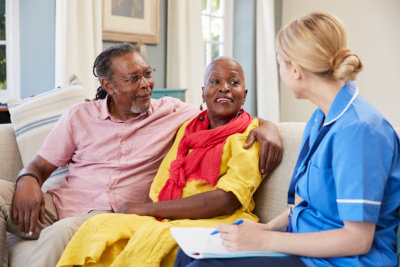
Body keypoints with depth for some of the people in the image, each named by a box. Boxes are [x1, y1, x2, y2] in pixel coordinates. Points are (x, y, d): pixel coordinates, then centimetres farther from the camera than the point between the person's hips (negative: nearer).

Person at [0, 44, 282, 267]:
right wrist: (28, 180, -12)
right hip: (62, 205, 3)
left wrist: (266, 126, -18)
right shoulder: (80, 115, 9)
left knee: (63, 232, -36)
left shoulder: (173, 112, 5)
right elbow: (41, 166, 12)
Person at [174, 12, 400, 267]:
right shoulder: (319, 120, 11)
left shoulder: (359, 129, -21)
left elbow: (358, 240, -22)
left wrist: (265, 240, -20)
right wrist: (269, 227, -3)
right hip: (307, 246, 9)